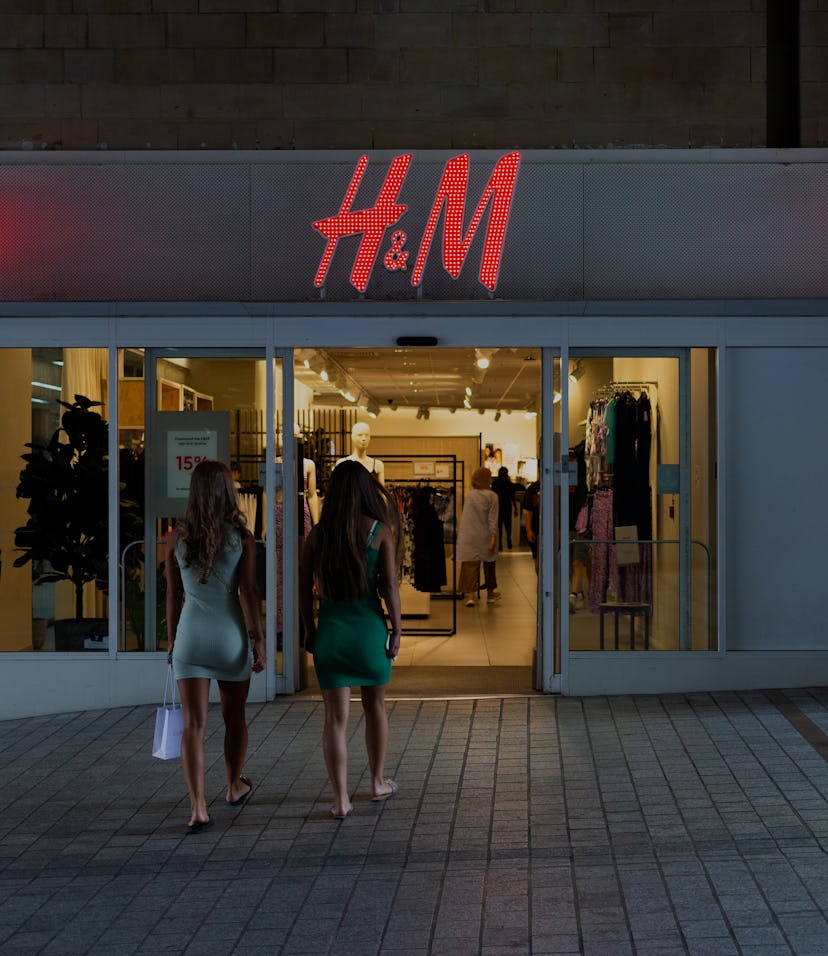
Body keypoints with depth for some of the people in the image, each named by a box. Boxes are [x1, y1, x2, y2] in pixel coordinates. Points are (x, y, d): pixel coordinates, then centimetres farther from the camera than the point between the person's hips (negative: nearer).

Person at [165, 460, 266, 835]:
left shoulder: (176, 537, -1)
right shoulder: (241, 537, -6)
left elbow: (173, 596, 5)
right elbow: (249, 593, -7)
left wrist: (173, 639, 15)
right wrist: (259, 640, 0)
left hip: (191, 634, 1)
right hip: (229, 632, -1)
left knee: (194, 724, 0)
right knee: (234, 716, 19)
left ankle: (198, 808, -7)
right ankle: (235, 786, 36)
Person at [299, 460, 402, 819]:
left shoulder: (318, 534, 1)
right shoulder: (380, 530, -5)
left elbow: (304, 589, 3)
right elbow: (390, 587, -8)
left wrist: (309, 629, 14)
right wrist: (397, 629, 1)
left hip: (330, 627, 1)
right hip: (369, 625, -1)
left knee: (335, 717, 3)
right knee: (375, 706, 19)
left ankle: (341, 799, 2)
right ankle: (378, 782, 32)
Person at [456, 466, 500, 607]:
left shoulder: (469, 495, 2)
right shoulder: (492, 496, -7)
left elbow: (464, 517, 6)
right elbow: (493, 519, -11)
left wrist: (459, 534, 13)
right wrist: (493, 537, -12)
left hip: (469, 537, 2)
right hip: (485, 537, -2)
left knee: (470, 566, 0)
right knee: (489, 565, 13)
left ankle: (470, 595, -8)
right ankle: (491, 594, 24)